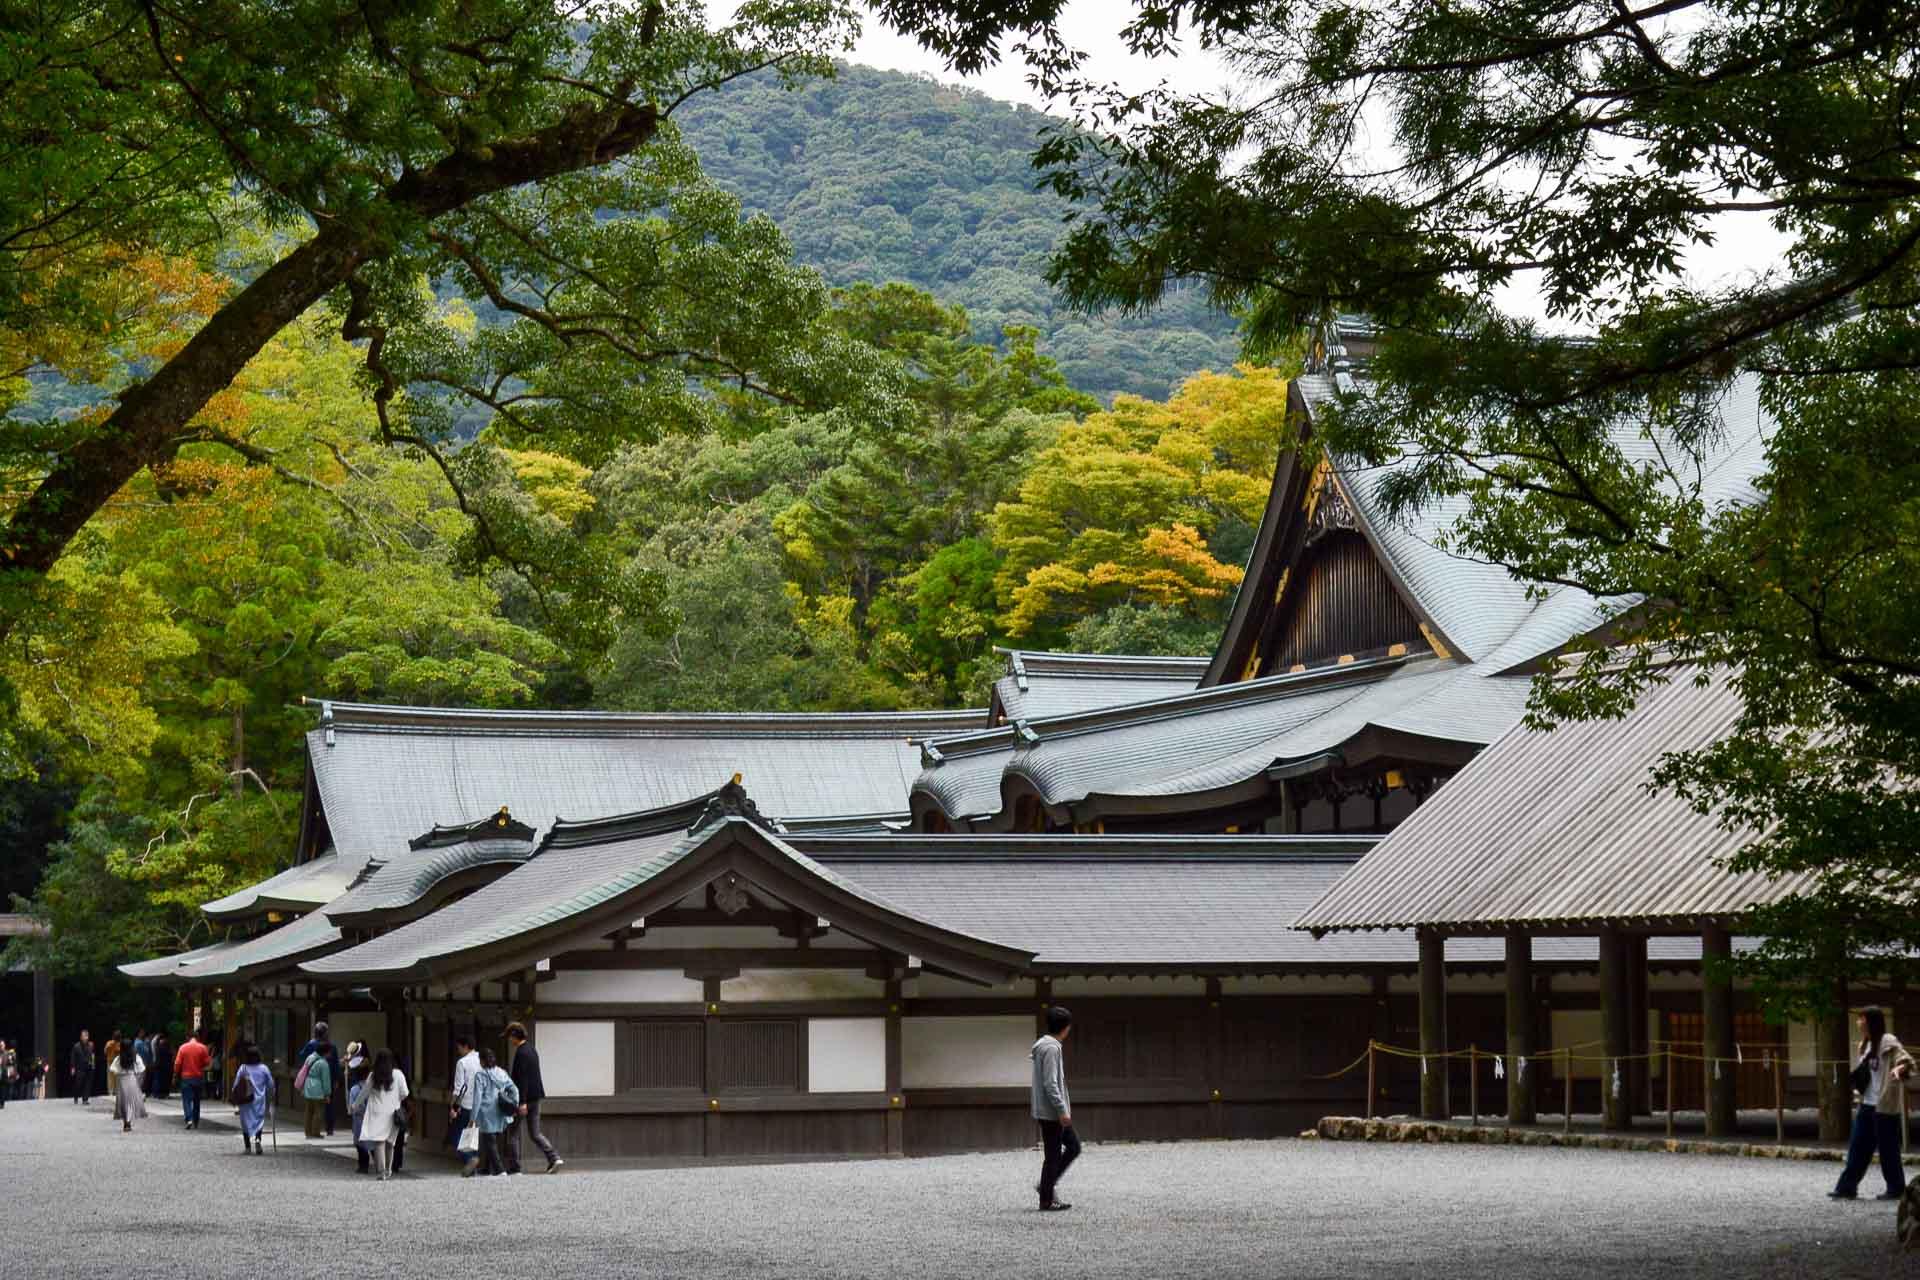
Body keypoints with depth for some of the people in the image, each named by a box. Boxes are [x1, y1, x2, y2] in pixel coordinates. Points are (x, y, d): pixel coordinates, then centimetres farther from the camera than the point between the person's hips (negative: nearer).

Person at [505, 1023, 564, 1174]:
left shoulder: (521, 1053, -16)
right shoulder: (532, 1050, 13)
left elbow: (522, 1078, -21)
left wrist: (522, 1102, -23)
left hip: (525, 1098, -9)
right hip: (535, 1097, 9)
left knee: (513, 1133, 3)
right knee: (535, 1133, 10)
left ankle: (513, 1167, 6)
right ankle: (554, 1158, -5)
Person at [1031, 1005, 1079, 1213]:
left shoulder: (1044, 1045, 13)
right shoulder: (1051, 1048, -18)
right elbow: (1050, 1084, -23)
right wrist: (1062, 1110, -22)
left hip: (1053, 1111, 10)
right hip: (1051, 1112, -10)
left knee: (1073, 1146, 16)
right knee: (1053, 1155, -3)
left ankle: (1046, 1186, 18)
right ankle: (1046, 1201, 4)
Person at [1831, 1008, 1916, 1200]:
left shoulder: (1888, 1042, -12)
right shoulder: (1867, 1045, 14)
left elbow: (1908, 1061, -21)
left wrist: (1899, 1069, -39)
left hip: (1885, 1106, -8)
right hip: (1867, 1105, 8)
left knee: (1888, 1148, 0)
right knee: (1858, 1147, 6)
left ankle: (1895, 1188, 11)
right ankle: (1847, 1187, 7)